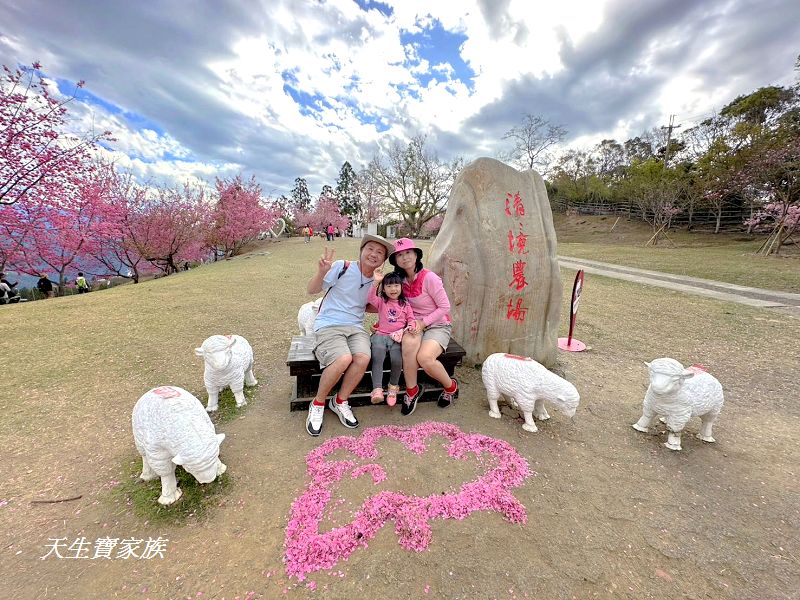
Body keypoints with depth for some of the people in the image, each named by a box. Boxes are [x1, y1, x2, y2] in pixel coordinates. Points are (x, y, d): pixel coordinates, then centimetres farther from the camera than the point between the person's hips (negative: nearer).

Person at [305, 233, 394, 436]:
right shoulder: (342, 267, -4)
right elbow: (312, 290, -3)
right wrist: (321, 273, -24)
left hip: (356, 327, 4)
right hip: (328, 326, -4)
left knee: (363, 358, -27)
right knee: (343, 359, -31)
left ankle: (340, 402, 0)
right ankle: (318, 404, -3)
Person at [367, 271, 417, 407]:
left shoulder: (405, 304, 14)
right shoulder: (381, 302, 10)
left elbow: (411, 318, 13)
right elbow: (371, 298, -10)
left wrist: (411, 326, -10)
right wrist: (375, 282, -20)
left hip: (397, 337, 0)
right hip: (380, 335, 0)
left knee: (397, 360, -22)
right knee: (377, 357, -26)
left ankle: (393, 386, 5)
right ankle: (377, 389, -24)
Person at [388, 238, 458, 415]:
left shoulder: (429, 277, -15)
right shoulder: (401, 280, 3)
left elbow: (445, 307, -12)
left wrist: (423, 323, -17)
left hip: (437, 325, -3)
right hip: (414, 325, 4)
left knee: (424, 357, -30)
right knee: (409, 342, -33)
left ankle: (451, 386, 3)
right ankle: (412, 391, -11)